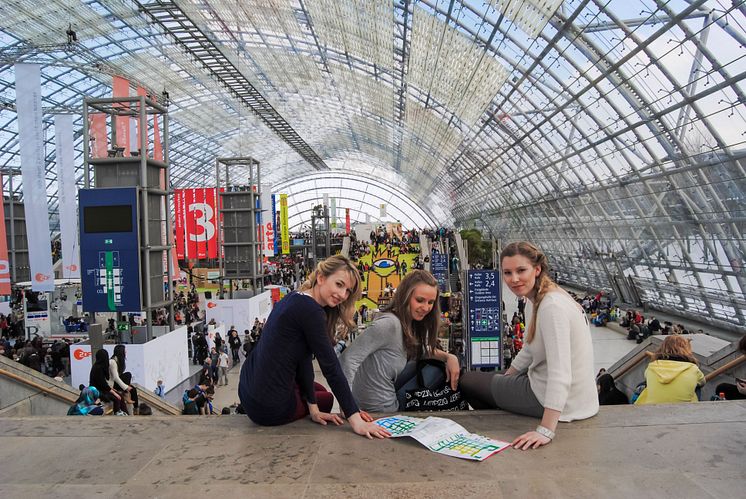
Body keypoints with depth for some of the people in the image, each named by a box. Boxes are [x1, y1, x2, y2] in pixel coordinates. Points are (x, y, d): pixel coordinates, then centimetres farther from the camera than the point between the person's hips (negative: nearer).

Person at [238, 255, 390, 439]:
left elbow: (302, 358, 5)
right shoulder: (309, 309, -21)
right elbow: (331, 367, -22)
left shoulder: (295, 298, 6)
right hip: (269, 407, -8)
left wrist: (313, 409, 3)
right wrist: (355, 420, -20)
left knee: (320, 390, 31)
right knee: (326, 399, 22)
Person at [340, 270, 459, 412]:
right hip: (376, 413, -8)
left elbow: (423, 351, 19)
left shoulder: (413, 325, 1)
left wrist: (449, 357, -1)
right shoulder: (389, 325, -26)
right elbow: (348, 358, -29)